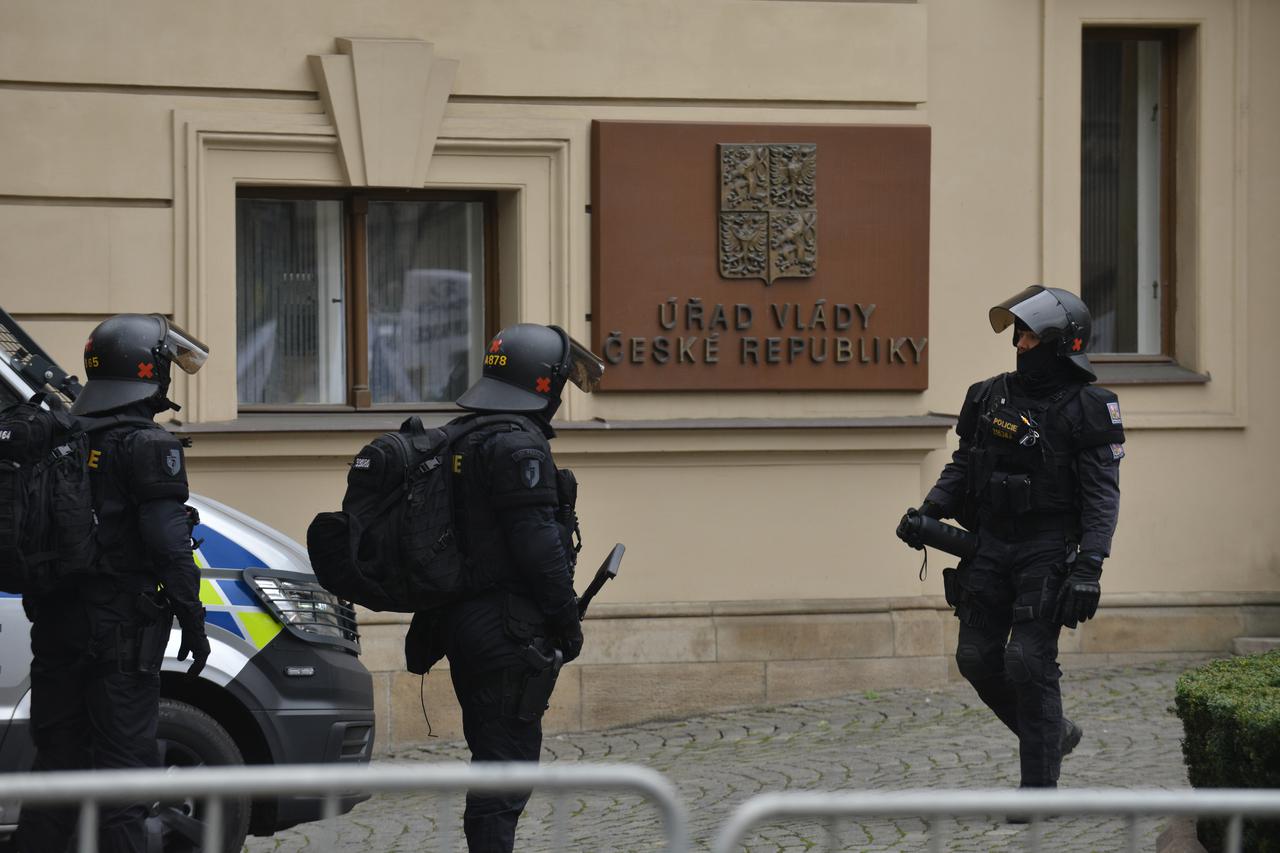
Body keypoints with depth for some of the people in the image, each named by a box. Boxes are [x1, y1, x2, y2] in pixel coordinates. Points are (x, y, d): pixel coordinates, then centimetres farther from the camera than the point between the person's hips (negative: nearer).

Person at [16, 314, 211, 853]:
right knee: (122, 763, -4)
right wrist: (192, 618, -12)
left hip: (56, 626, 7)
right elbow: (168, 541, -17)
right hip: (122, 627, -7)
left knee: (57, 754, 13)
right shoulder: (147, 446, -11)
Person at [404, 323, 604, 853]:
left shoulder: (462, 441, 16)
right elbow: (538, 542, -20)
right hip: (511, 636, -10)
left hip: (467, 626, 10)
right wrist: (567, 617, -11)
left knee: (492, 763, 17)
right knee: (507, 765, -8)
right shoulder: (517, 445, -15)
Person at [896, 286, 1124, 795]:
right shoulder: (990, 398, 8)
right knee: (977, 657, 5)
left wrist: (1089, 567, -20)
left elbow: (1103, 496, -11)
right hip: (991, 546, 6)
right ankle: (1053, 735, 28)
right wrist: (929, 511, 0)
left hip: (1049, 552, -6)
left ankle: (1040, 787, -2)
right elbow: (963, 466, 16)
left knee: (1028, 661, -11)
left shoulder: (1087, 409, -8)